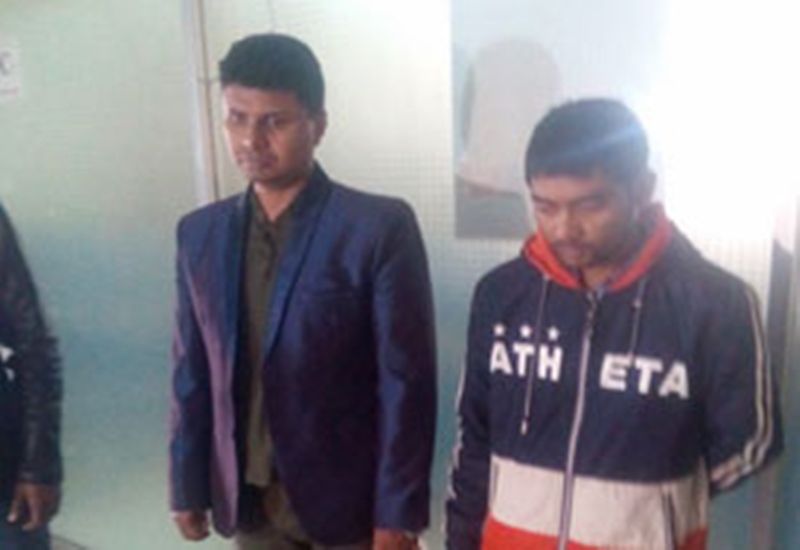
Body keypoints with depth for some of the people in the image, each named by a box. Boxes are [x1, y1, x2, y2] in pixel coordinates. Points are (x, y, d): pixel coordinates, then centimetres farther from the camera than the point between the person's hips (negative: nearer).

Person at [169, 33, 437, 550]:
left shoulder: (379, 227, -15)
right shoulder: (201, 234, 1)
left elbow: (407, 380, -14)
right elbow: (193, 372, 6)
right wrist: (189, 485, 8)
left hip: (348, 494, -4)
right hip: (247, 494, 5)